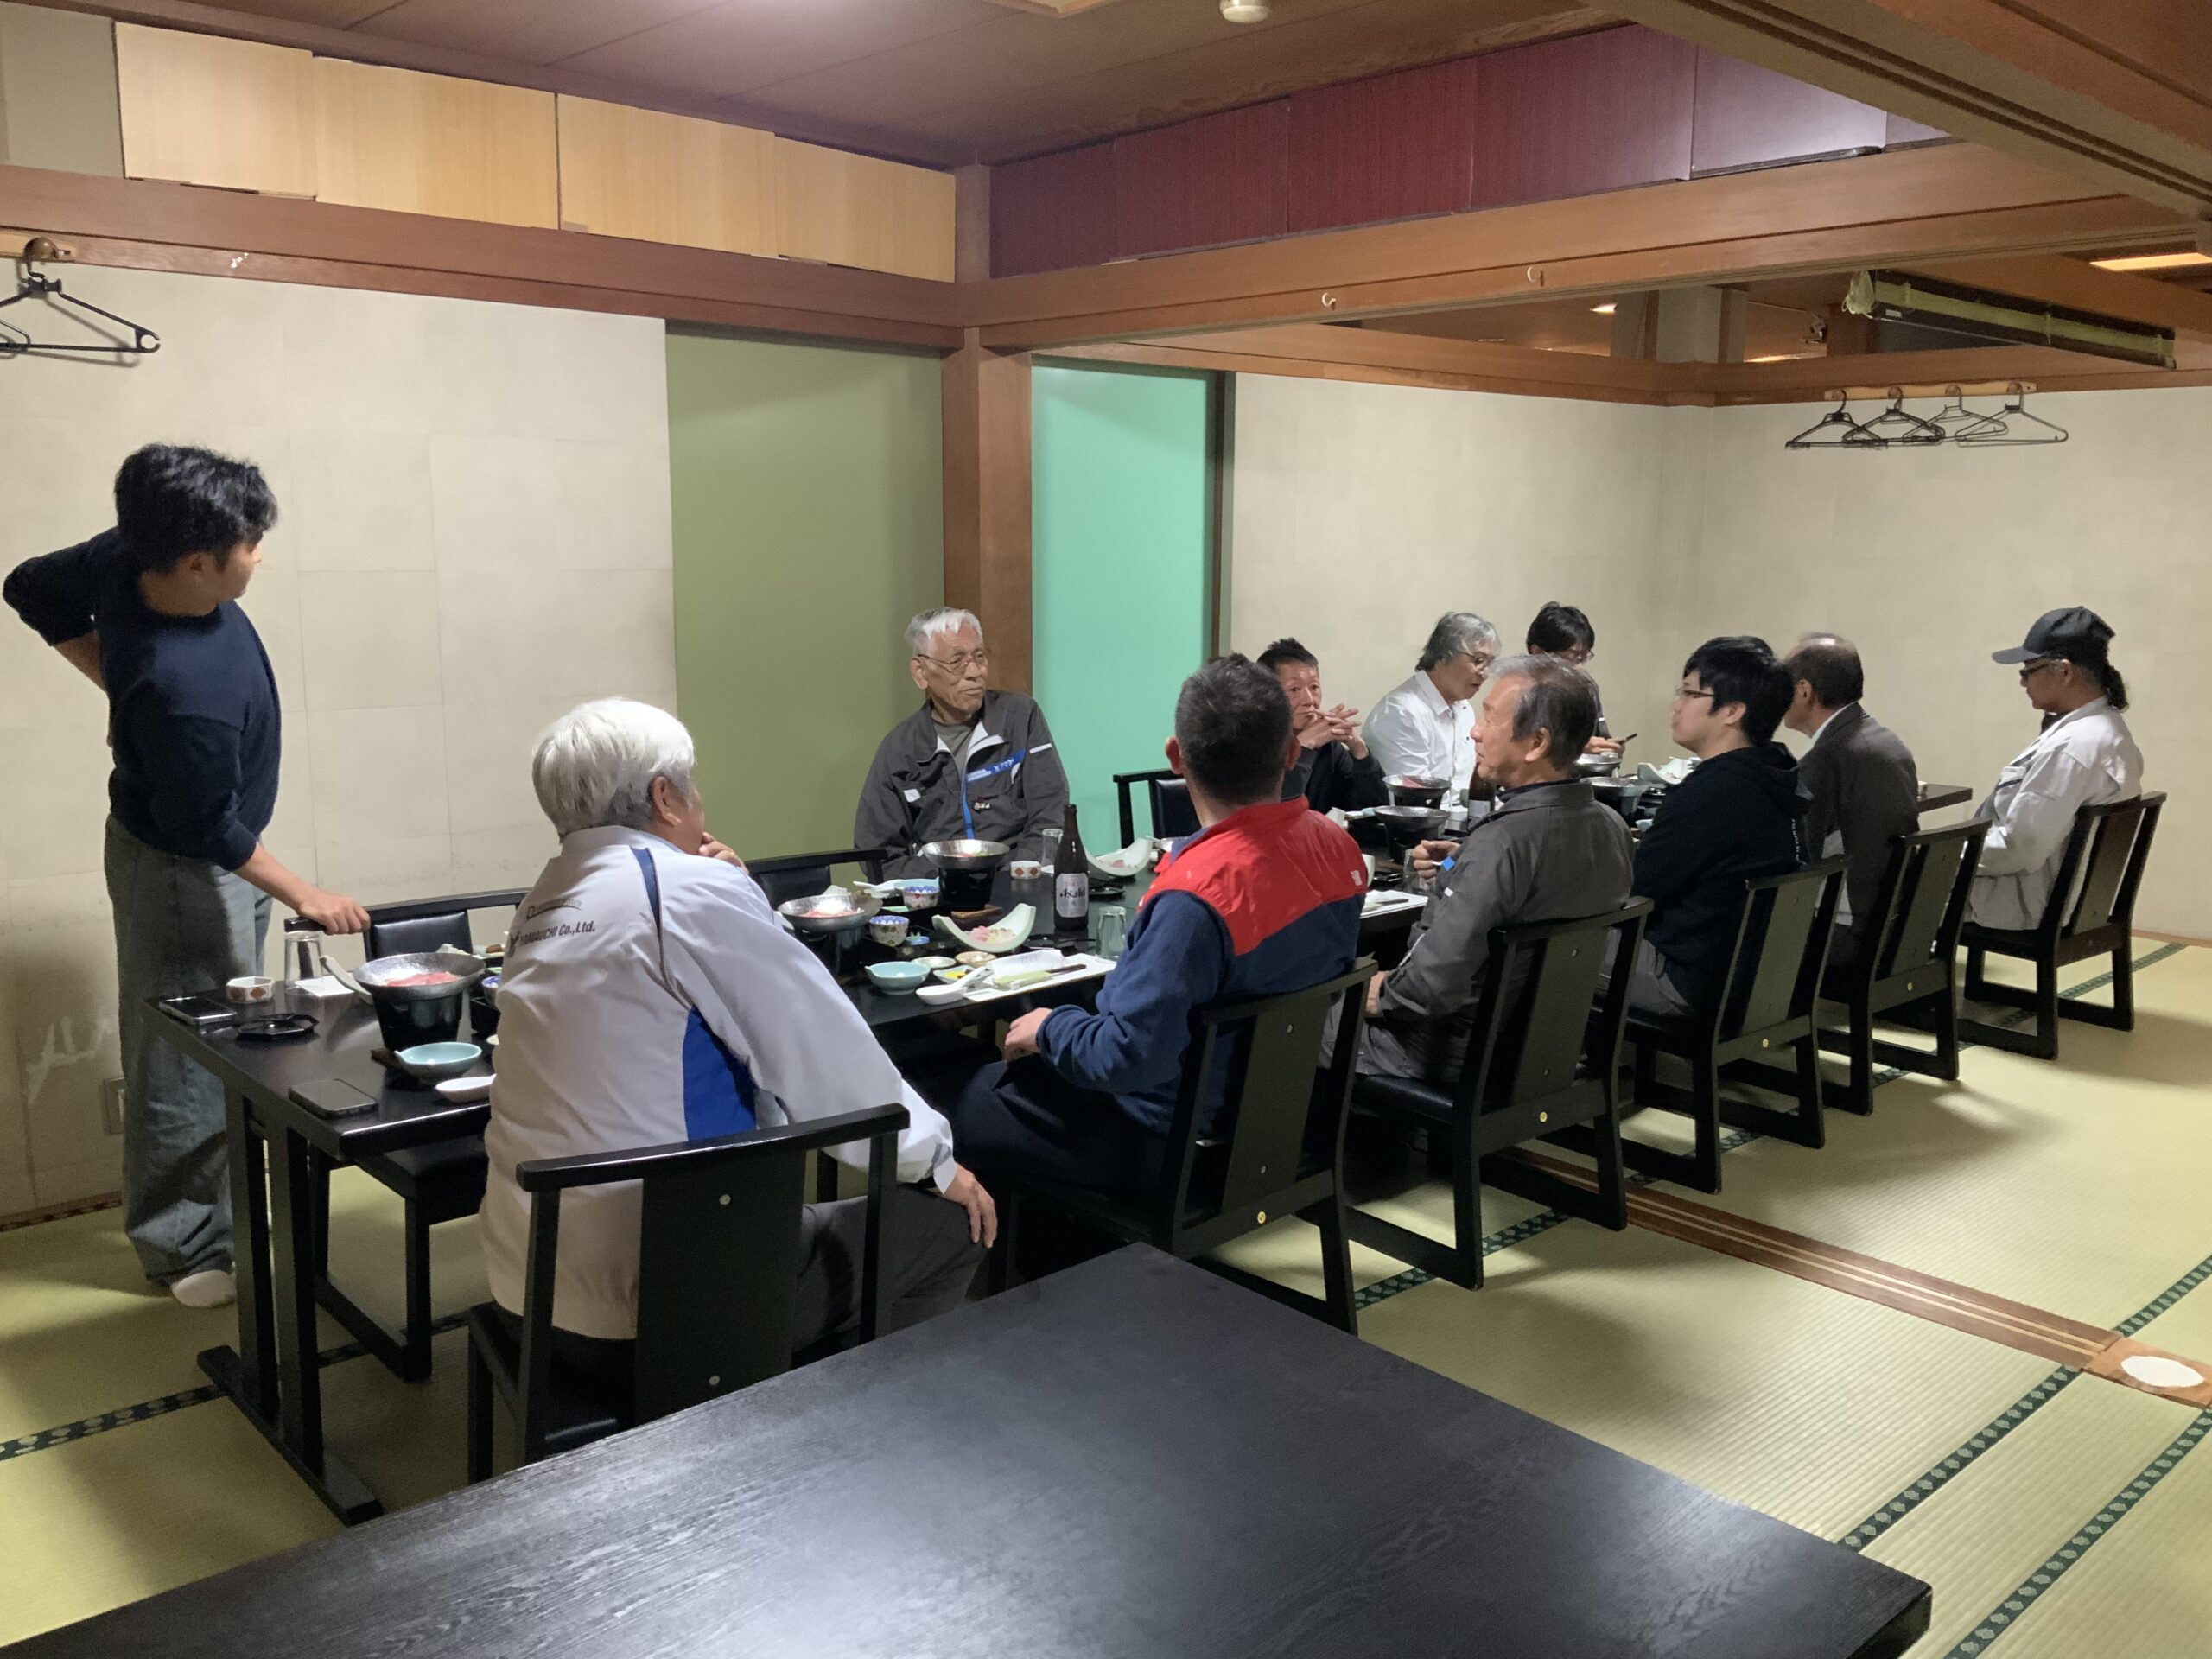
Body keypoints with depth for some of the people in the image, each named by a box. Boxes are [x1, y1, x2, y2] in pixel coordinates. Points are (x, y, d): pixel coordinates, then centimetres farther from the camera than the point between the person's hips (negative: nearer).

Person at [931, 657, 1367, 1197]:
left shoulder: (1196, 894, -33)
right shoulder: (1338, 846, -8)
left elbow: (1129, 1058, -31)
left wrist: (1050, 1027, -11)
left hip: (1169, 1143, -8)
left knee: (947, 1100, 8)